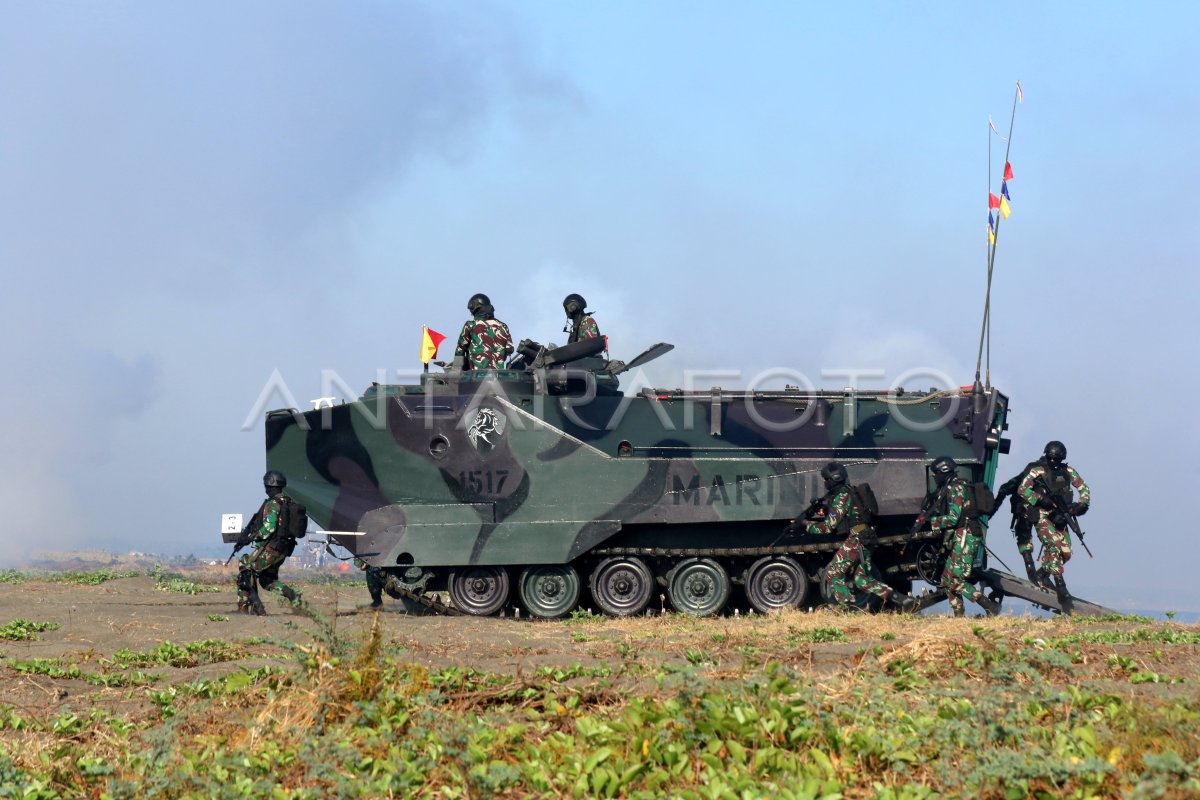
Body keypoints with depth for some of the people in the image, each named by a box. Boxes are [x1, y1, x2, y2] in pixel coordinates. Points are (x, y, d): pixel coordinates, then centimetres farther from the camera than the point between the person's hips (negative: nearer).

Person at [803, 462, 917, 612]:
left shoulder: (842, 495, -12)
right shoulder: (846, 492, 19)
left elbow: (829, 526, -13)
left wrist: (808, 527, -2)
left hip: (856, 538, -10)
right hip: (864, 539, 10)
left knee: (833, 573, -4)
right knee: (863, 579, 13)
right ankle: (904, 600, 7)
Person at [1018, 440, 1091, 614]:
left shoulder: (1068, 471, 7)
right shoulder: (1038, 472, -6)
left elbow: (1084, 489, 12)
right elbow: (1022, 489, -11)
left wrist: (1082, 505, -6)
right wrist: (1039, 499, -23)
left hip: (1060, 518, 5)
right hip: (1043, 517, -5)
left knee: (1066, 553, 2)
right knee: (1053, 546, -22)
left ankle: (1043, 573, 26)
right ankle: (1061, 587, -26)